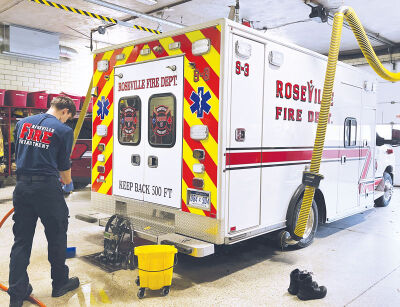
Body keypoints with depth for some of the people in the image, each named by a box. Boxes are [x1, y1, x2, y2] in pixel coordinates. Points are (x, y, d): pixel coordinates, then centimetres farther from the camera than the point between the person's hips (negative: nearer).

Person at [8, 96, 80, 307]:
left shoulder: (23, 123, 11)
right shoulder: (64, 131, -5)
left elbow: (17, 154, 18)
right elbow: (64, 165, 1)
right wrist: (68, 184, 21)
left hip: (22, 187, 5)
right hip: (47, 187, -5)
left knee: (21, 240, 11)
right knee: (56, 236, 11)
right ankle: (60, 283, 24)